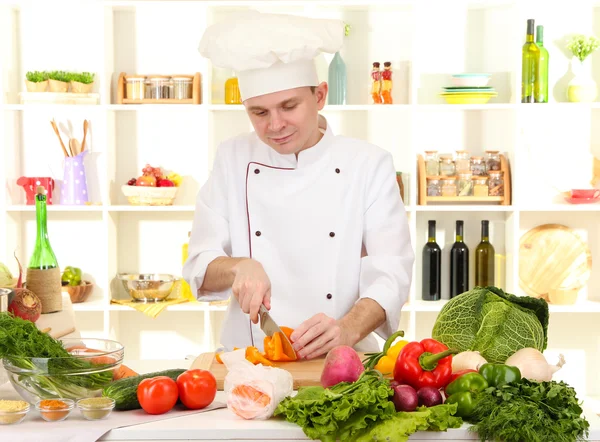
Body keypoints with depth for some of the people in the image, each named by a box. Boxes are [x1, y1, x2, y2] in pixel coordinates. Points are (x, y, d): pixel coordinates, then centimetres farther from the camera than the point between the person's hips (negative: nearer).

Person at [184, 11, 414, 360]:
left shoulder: (369, 164, 1)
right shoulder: (233, 160, 6)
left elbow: (390, 275, -6)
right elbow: (200, 269, 5)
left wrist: (347, 330, -24)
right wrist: (239, 267, -16)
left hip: (345, 362, -1)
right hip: (248, 362, 1)